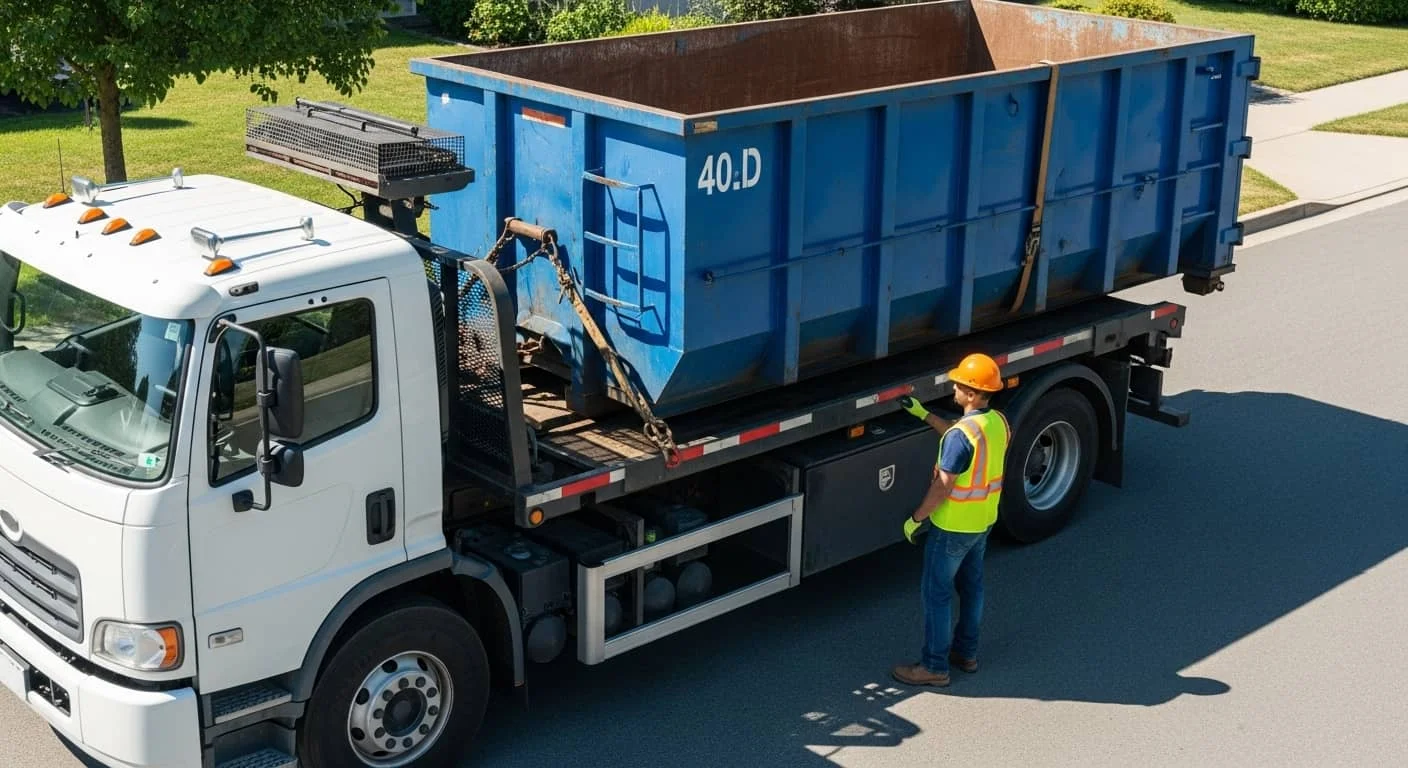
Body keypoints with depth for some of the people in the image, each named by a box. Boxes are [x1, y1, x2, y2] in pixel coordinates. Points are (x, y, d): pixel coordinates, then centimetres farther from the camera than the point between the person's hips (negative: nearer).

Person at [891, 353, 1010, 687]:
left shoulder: (962, 433, -29)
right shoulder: (999, 422, -3)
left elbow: (943, 486, -25)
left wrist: (916, 519, -12)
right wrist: (924, 414, 19)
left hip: (953, 526, -9)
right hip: (984, 521, 9)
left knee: (936, 593, 4)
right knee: (971, 584, 22)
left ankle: (935, 666, 11)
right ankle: (966, 652, 35)